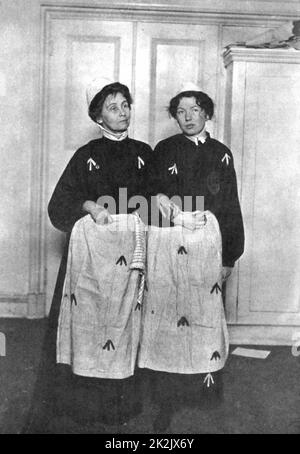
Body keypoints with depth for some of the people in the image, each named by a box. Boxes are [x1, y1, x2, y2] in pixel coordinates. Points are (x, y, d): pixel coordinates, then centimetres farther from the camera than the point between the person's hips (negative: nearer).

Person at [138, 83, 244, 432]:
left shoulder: (221, 154, 11)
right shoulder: (163, 150, 10)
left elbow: (230, 207, 9)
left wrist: (229, 257, 5)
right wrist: (157, 199, -12)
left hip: (206, 240, 1)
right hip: (166, 241, 0)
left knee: (204, 312, -1)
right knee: (165, 312, -2)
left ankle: (204, 390, 12)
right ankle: (166, 404, 7)